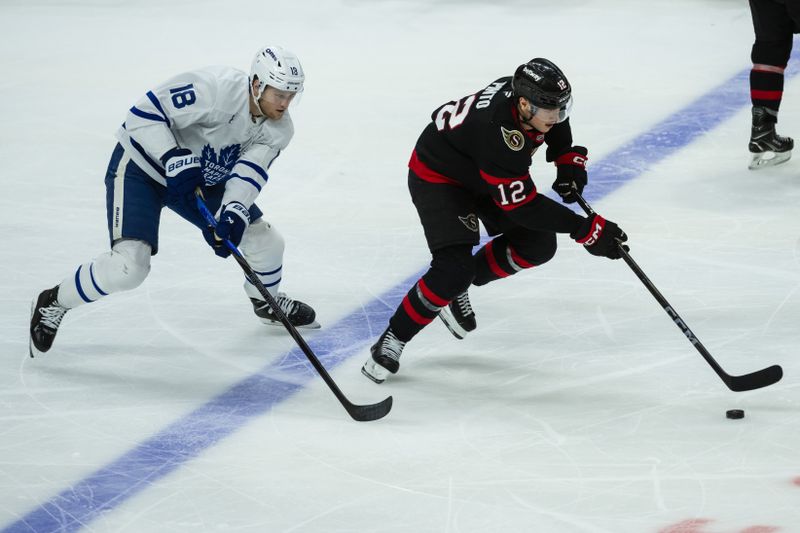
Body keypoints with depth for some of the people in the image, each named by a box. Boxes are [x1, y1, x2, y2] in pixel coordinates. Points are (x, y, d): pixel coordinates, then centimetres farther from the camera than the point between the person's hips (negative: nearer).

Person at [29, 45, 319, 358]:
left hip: (201, 178, 7)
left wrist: (233, 214, -38)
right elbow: (144, 114, -31)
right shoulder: (216, 88, -33)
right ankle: (52, 305, -2)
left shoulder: (278, 129, -11)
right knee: (129, 266, -24)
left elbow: (248, 174, -21)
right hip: (141, 166, -7)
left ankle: (268, 303, 41)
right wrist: (175, 161, -39)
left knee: (266, 241, 9)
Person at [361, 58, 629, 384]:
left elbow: (556, 124, 8)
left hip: (484, 174, 8)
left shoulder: (531, 92, -20)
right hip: (436, 174, -8)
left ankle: (458, 287, 18)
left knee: (538, 244, 0)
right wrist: (585, 229, -37)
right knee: (455, 267, -23)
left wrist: (569, 161, -6)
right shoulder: (497, 133, -42)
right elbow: (523, 206, -37)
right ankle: (392, 340, -7)